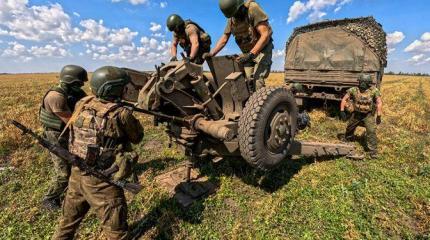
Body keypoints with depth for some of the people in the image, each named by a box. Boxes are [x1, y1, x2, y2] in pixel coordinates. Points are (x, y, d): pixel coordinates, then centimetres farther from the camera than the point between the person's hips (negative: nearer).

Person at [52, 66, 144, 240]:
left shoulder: (81, 105, -2)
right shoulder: (121, 114, -20)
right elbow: (138, 137, -5)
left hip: (77, 174, 6)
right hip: (102, 182, -6)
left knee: (69, 220, 29)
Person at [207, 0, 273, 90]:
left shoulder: (252, 8, -19)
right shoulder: (231, 19, -1)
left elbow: (265, 34, -25)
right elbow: (224, 39, 5)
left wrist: (251, 54, -33)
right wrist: (211, 54, -8)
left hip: (262, 50, -6)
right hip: (247, 53, 6)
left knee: (257, 81, -18)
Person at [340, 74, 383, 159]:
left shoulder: (374, 91, -15)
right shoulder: (353, 90, -11)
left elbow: (379, 103, -12)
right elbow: (344, 99, -2)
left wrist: (379, 116, -16)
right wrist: (342, 111, -9)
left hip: (368, 115, -2)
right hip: (356, 114, 3)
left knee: (371, 132, -12)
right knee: (349, 129, 17)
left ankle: (373, 152, 1)